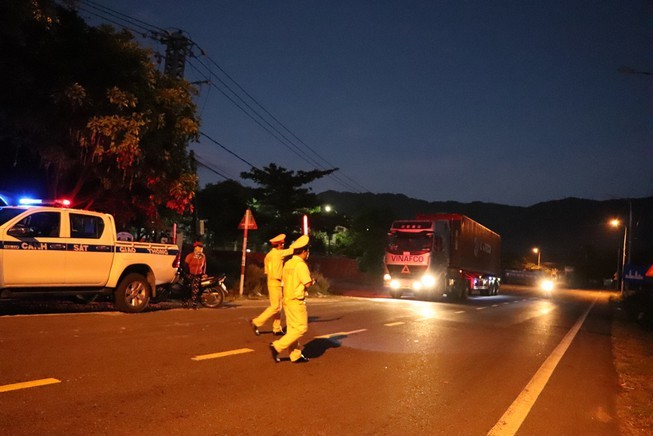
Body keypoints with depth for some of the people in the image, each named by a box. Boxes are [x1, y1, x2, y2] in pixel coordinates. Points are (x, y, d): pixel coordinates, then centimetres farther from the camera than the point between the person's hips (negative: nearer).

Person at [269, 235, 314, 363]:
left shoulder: (288, 263, 10)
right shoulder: (301, 265, -16)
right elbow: (308, 283, -18)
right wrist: (313, 281, 4)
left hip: (287, 299, 9)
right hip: (296, 301, -9)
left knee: (292, 328, 11)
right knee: (301, 327, -3)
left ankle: (296, 355, 17)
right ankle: (277, 346, -7)